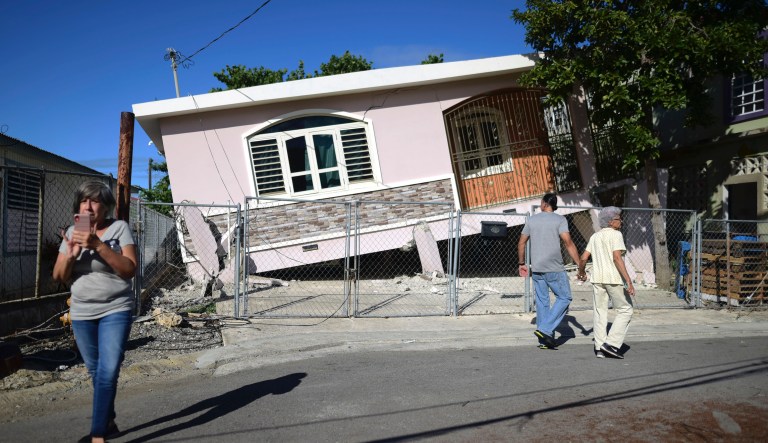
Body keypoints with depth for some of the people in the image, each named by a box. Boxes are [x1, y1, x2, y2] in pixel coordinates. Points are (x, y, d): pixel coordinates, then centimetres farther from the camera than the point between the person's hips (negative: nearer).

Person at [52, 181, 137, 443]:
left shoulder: (119, 228, -8)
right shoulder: (72, 232, 5)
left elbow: (129, 270, -16)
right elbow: (59, 276, 6)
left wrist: (99, 245, -25)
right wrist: (71, 254, -15)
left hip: (115, 311, -4)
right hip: (81, 314, 5)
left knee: (108, 372, -13)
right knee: (96, 373, 13)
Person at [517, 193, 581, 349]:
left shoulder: (532, 220, 8)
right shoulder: (560, 220, -4)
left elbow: (521, 243, 10)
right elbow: (568, 243, -15)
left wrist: (521, 263, 21)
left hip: (536, 268, 5)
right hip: (554, 269, -5)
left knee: (542, 301, 11)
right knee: (564, 297, 8)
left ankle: (544, 340, 14)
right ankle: (545, 329, -5)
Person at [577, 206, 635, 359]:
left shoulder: (595, 236, 14)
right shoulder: (615, 234, -6)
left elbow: (584, 258, 12)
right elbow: (617, 258, -17)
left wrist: (581, 272, 31)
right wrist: (628, 281, -19)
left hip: (597, 278, 7)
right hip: (614, 278, -6)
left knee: (599, 312, 11)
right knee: (625, 310, 5)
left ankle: (599, 348, 12)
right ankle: (612, 344, -2)